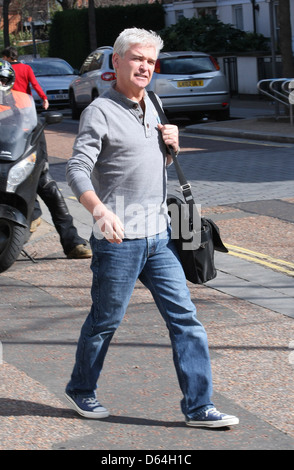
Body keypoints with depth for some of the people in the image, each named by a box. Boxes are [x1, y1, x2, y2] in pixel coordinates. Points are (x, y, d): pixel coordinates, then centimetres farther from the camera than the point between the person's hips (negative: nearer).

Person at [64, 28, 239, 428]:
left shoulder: (149, 105, 14)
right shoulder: (100, 112, -10)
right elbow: (77, 171, -20)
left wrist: (170, 144, 4)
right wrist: (100, 211, -37)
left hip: (159, 234, 7)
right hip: (118, 240, -7)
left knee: (184, 317, 2)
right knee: (105, 321, 7)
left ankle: (198, 407, 5)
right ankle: (81, 390, 29)